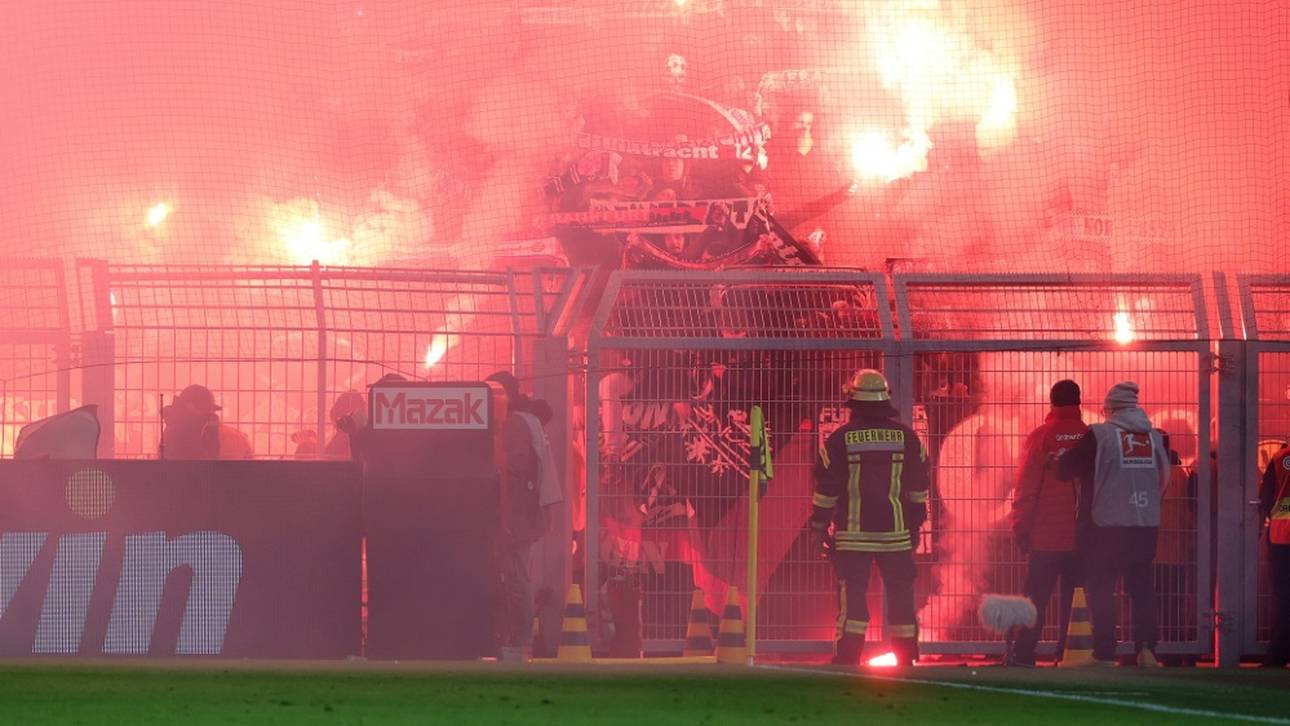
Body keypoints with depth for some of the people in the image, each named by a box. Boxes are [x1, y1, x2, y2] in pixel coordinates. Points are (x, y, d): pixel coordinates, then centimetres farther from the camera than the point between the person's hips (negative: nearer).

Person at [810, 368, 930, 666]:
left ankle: (848, 658, -6)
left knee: (852, 596, -1)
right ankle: (906, 656, 10)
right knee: (900, 594, 8)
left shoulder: (840, 439, -4)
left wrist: (818, 526, 7)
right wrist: (916, 523, 20)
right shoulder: (905, 437, 3)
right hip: (896, 531, 2)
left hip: (853, 533, -2)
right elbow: (919, 486, 9)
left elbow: (826, 487, -2)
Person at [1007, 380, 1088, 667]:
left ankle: (1022, 654, -1)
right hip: (1083, 536, 2)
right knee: (1075, 598, 6)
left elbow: (1027, 484, -6)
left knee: (1036, 598, 3)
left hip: (1046, 536, -2)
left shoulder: (1041, 436, -6)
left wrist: (1020, 526, 1)